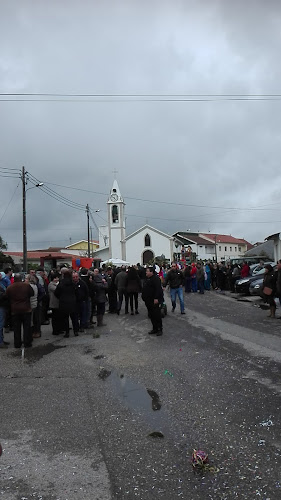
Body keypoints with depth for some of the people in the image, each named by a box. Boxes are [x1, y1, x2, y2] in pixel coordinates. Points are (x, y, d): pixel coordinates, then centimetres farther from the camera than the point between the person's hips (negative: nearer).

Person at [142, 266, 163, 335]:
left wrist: (156, 298, -28)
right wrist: (144, 297, 22)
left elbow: (158, 289, -24)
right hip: (148, 301, 10)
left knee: (157, 315, -4)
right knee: (151, 316, 14)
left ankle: (160, 329, 6)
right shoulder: (147, 279, 14)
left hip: (155, 301, -10)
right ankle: (154, 329, 24)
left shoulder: (155, 278, -16)